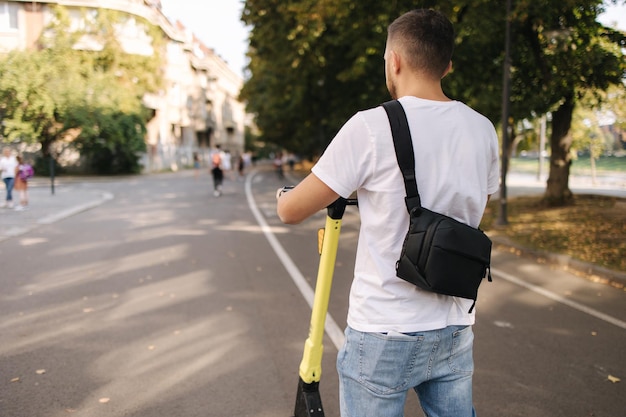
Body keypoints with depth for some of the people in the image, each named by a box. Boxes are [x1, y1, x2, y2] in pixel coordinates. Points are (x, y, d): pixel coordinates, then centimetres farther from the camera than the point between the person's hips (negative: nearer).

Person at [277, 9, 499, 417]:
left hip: (384, 336, -5)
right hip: (456, 332, 5)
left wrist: (282, 194, 13)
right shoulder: (483, 130, 1)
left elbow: (291, 211, -10)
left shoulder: (371, 127, -16)